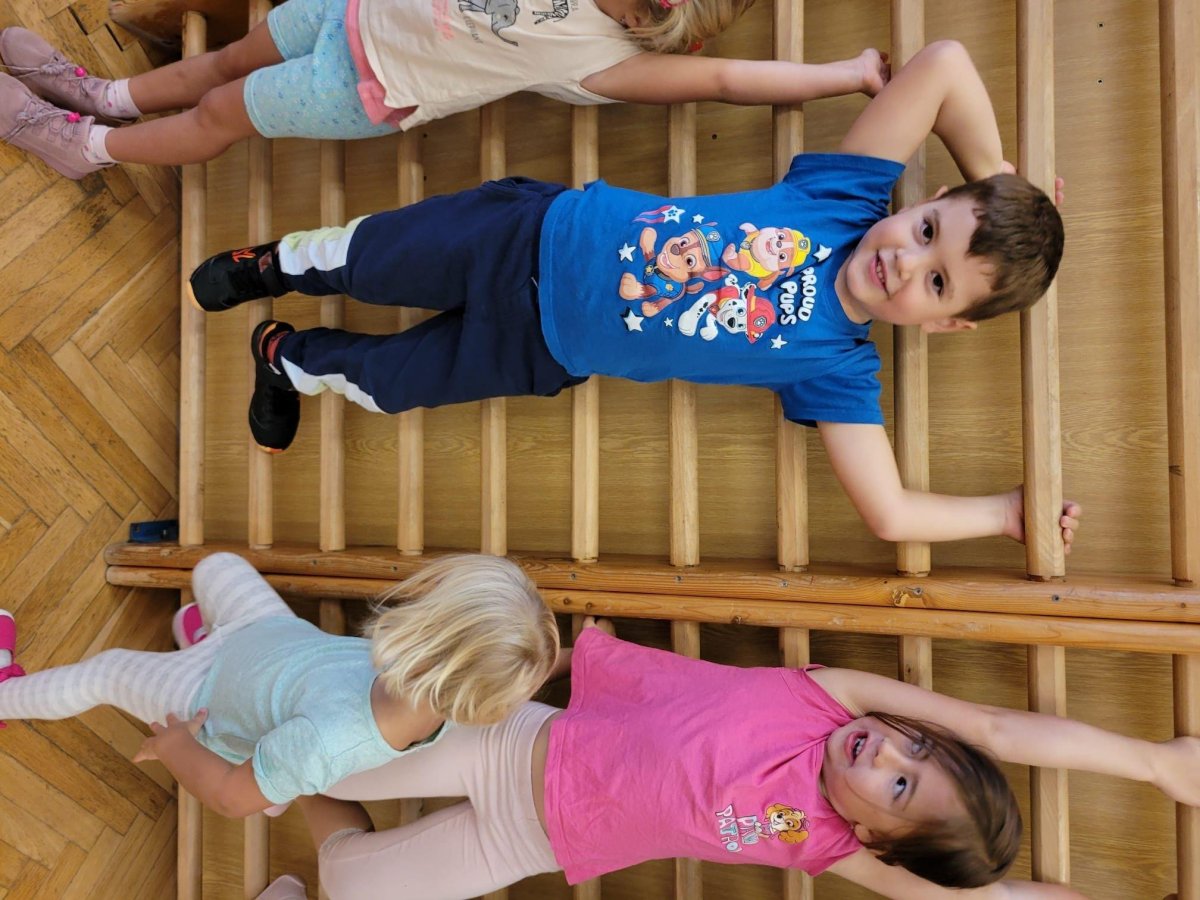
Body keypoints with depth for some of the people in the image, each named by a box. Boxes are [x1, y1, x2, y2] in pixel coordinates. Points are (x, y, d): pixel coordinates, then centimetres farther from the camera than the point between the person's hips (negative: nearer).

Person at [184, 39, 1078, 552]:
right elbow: (946, 63, -16)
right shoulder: (850, 197, -15)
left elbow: (891, 513, -20)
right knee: (369, 257, 18)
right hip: (539, 233, 0)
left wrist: (1014, 510, -15)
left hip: (535, 351, 0)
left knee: (380, 380, 13)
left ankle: (289, 357, 50)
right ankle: (273, 263, 54)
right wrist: (993, 186, -7)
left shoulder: (835, 365, -17)